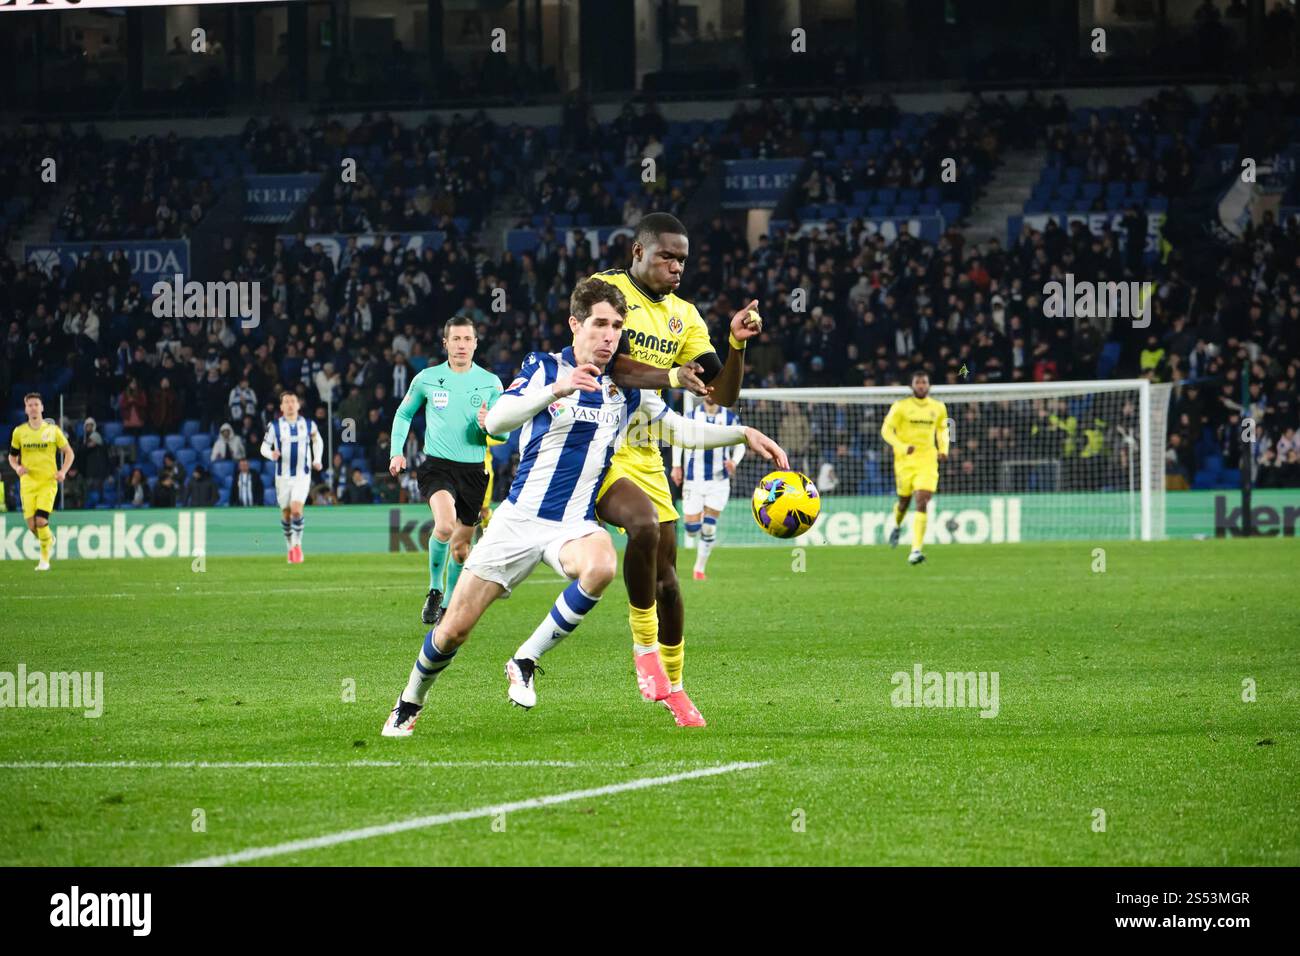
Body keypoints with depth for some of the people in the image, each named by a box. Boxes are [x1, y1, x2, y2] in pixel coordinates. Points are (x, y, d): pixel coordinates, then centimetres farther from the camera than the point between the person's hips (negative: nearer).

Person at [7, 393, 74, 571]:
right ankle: (49, 539, 31)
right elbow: (12, 456, 15)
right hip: (27, 483, 2)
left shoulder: (53, 430, 0)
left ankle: (45, 558, 2)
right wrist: (17, 467, -7)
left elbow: (69, 453, 8)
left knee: (41, 521, -17)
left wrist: (63, 471, -8)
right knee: (32, 526, -4)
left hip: (48, 483, -2)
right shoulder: (19, 432, 5)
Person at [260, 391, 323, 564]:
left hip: (302, 475, -1)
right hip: (283, 476, 1)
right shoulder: (275, 426, -1)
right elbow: (264, 447, 3)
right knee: (286, 513, 5)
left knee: (296, 509, -18)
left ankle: (297, 544, -1)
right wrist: (271, 454, -19)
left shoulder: (309, 425, 2)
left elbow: (317, 441, 20)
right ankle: (290, 546, 24)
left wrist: (317, 460, 6)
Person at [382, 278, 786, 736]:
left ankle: (525, 661, -18)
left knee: (600, 565, -35)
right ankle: (409, 705, 27)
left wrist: (744, 434, -4)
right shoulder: (543, 368, -5)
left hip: (574, 524, 2)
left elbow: (682, 429, 10)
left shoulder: (625, 389, 6)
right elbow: (495, 421, -20)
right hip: (519, 518, -2)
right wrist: (556, 389, -34)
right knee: (454, 630, -2)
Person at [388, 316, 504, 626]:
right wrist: (397, 451, 7)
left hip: (474, 470, 2)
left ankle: (447, 606, 28)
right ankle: (435, 590, -6)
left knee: (461, 545, 8)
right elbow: (404, 414, 18)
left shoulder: (490, 383, 3)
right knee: (444, 525, -27)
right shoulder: (427, 379, 3)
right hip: (437, 465, -2)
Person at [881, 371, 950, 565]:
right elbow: (886, 429, -5)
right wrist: (902, 447, -19)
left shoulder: (938, 408, 6)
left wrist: (943, 449, 7)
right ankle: (897, 526, 50)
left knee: (922, 503, -15)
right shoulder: (900, 406, -3)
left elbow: (942, 429, 23)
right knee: (904, 500, 12)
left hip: (928, 462, 1)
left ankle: (916, 550, -20)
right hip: (905, 460, -1)